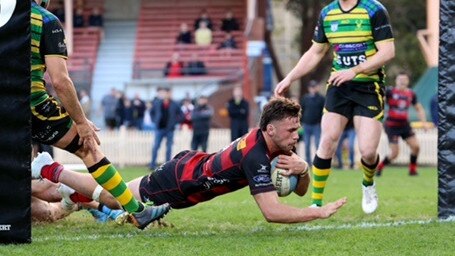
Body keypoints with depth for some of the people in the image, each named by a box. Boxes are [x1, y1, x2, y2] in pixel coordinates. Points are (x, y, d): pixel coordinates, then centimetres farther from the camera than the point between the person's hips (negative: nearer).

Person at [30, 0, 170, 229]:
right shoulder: (47, 21, -6)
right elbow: (60, 81, -11)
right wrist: (81, 121, -2)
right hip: (33, 105, -4)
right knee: (88, 148, 9)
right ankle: (136, 211, 9)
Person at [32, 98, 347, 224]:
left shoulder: (278, 143, -11)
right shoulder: (256, 155, -37)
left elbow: (301, 190, -3)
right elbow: (271, 211, -44)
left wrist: (302, 169, -25)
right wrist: (320, 212, -41)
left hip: (191, 163, 8)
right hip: (178, 183, -8)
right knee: (113, 197, 12)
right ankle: (50, 169, 27)